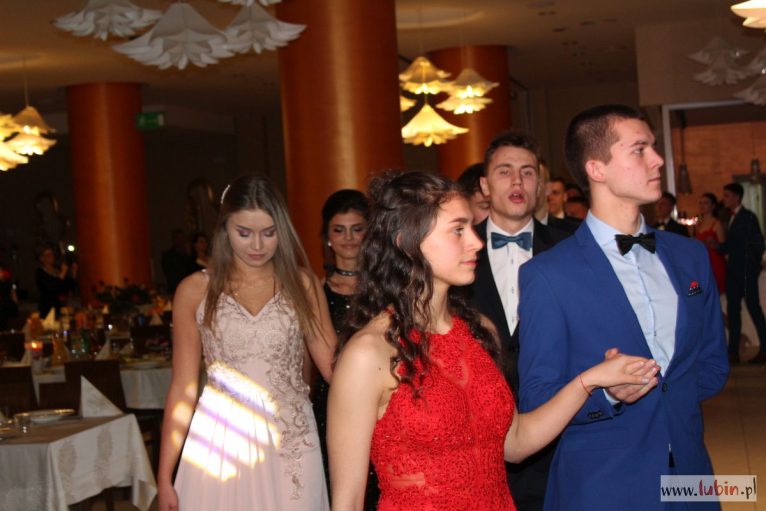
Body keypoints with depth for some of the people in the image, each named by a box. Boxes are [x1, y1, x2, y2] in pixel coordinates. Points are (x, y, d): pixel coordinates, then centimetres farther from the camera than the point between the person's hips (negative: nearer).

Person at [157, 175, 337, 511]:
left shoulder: (301, 284, 4)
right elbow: (183, 386, 3)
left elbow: (333, 364, 0)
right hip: (220, 447, 0)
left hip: (290, 444, 1)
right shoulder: (195, 291, 1)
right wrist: (164, 477, 1)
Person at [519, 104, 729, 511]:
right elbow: (536, 399, -8)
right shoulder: (547, 275, -10)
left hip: (689, 476, 5)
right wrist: (606, 393, -25)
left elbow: (713, 365, 13)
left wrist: (659, 395, -2)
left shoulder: (691, 256, 6)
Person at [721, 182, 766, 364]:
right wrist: (719, 246, -5)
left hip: (746, 271, -8)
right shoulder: (730, 218, 14)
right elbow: (730, 245, 13)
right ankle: (733, 352, 8)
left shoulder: (748, 217, -7)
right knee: (733, 309, 6)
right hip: (733, 272, 8)